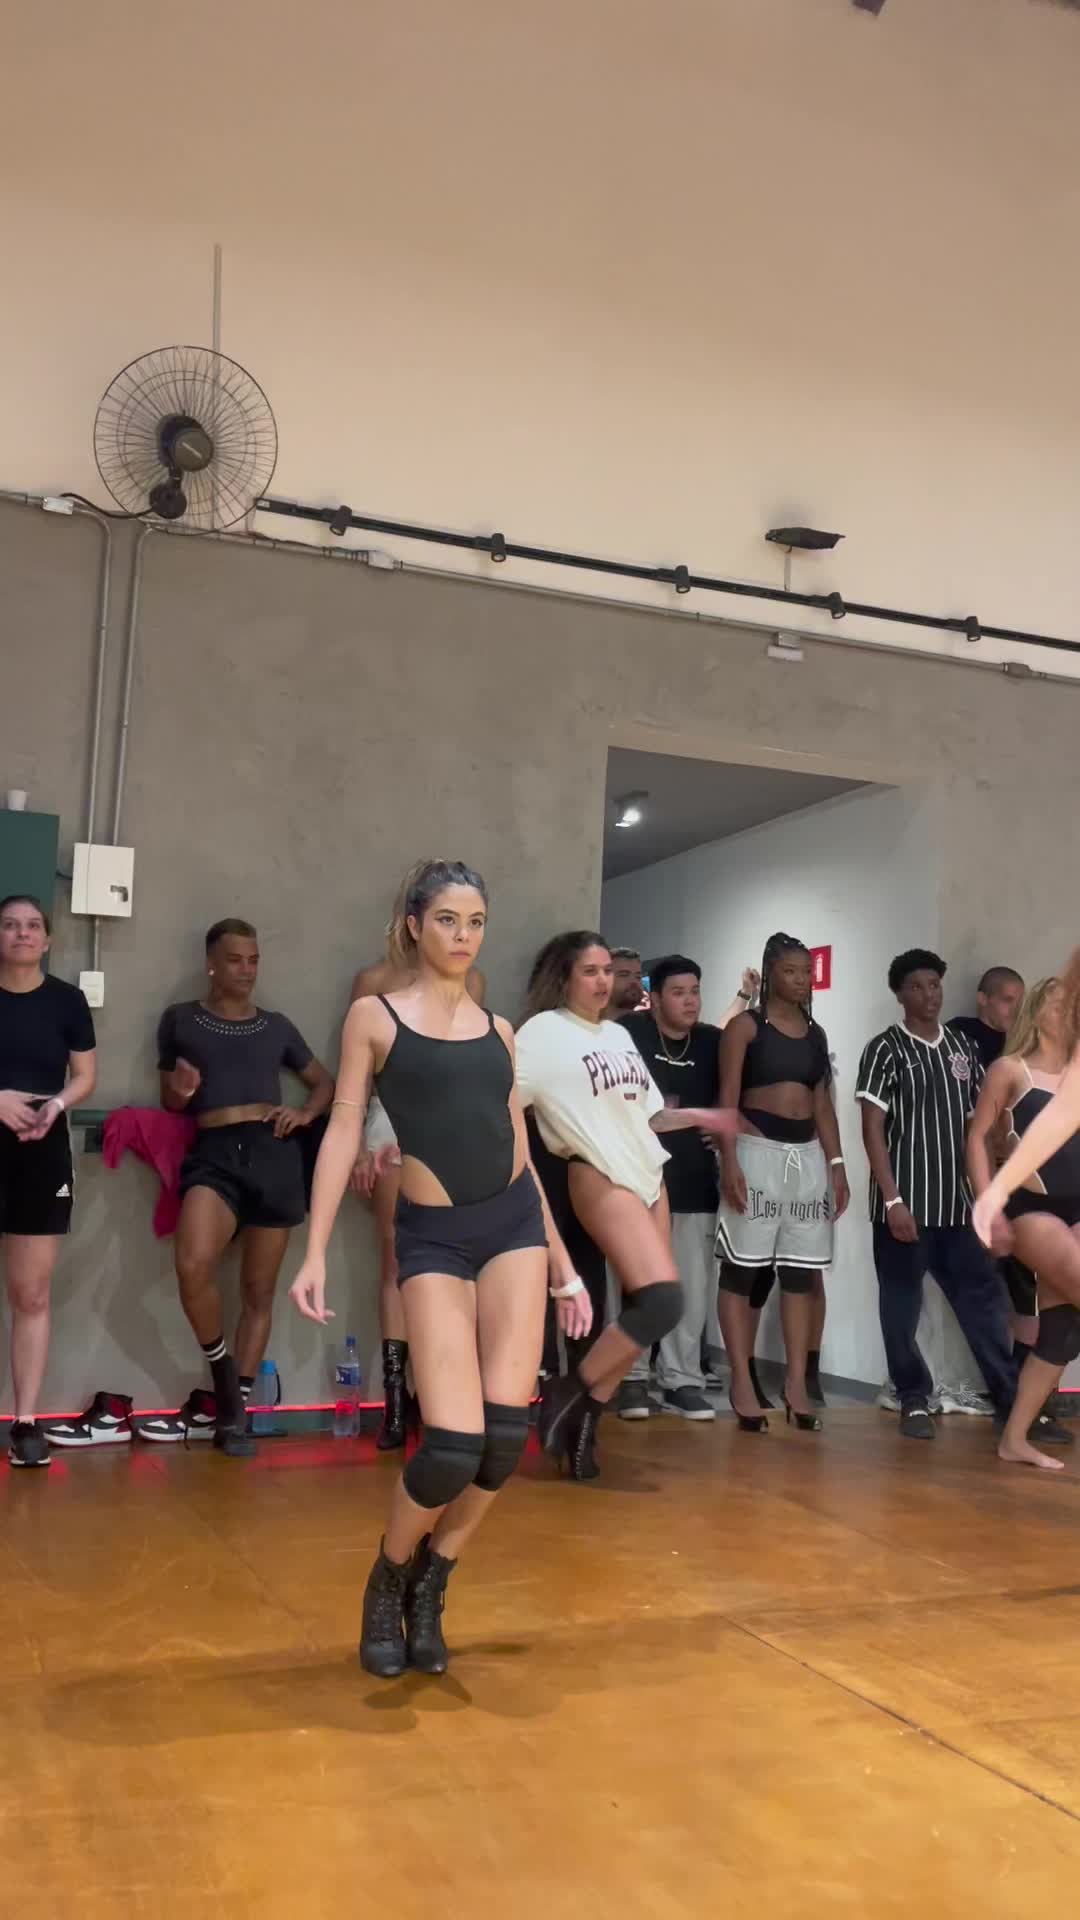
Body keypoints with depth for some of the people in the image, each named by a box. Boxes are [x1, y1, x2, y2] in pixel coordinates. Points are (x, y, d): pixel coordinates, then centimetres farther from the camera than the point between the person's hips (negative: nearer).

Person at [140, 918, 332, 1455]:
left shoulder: (277, 1027, 15)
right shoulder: (180, 1020, 11)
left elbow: (324, 1081, 25)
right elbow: (168, 1101, 17)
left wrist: (305, 1113, 4)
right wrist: (179, 1092, -6)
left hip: (274, 1154, 3)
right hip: (214, 1154, -2)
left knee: (259, 1290, 5)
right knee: (192, 1264, -27)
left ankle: (231, 1409, 18)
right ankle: (222, 1374, -1)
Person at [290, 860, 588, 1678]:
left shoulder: (498, 1030, 14)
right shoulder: (374, 1016, 4)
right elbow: (345, 1130, 0)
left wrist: (564, 1264, 16)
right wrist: (317, 1252, -7)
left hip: (514, 1222, 4)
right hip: (434, 1236, -4)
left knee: (506, 1433, -5)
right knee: (454, 1445, -12)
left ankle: (431, 1587, 21)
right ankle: (388, 1582, 19)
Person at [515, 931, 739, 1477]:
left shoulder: (620, 1035, 17)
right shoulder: (543, 1031, -5)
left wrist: (696, 1116, 11)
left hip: (649, 1175, 8)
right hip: (602, 1179, -8)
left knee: (642, 1309, 2)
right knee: (662, 1301, -19)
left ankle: (587, 1417, 13)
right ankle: (568, 1393, -4)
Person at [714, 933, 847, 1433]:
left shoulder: (816, 1032, 15)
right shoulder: (746, 1026, -1)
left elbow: (823, 1103, 16)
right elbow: (728, 1098, -7)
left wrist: (836, 1163, 8)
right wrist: (729, 1162, -16)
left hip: (809, 1156, 5)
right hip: (757, 1150, -5)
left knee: (801, 1271, 4)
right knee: (744, 1267, -3)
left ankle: (796, 1383, 9)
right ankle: (742, 1382, 1)